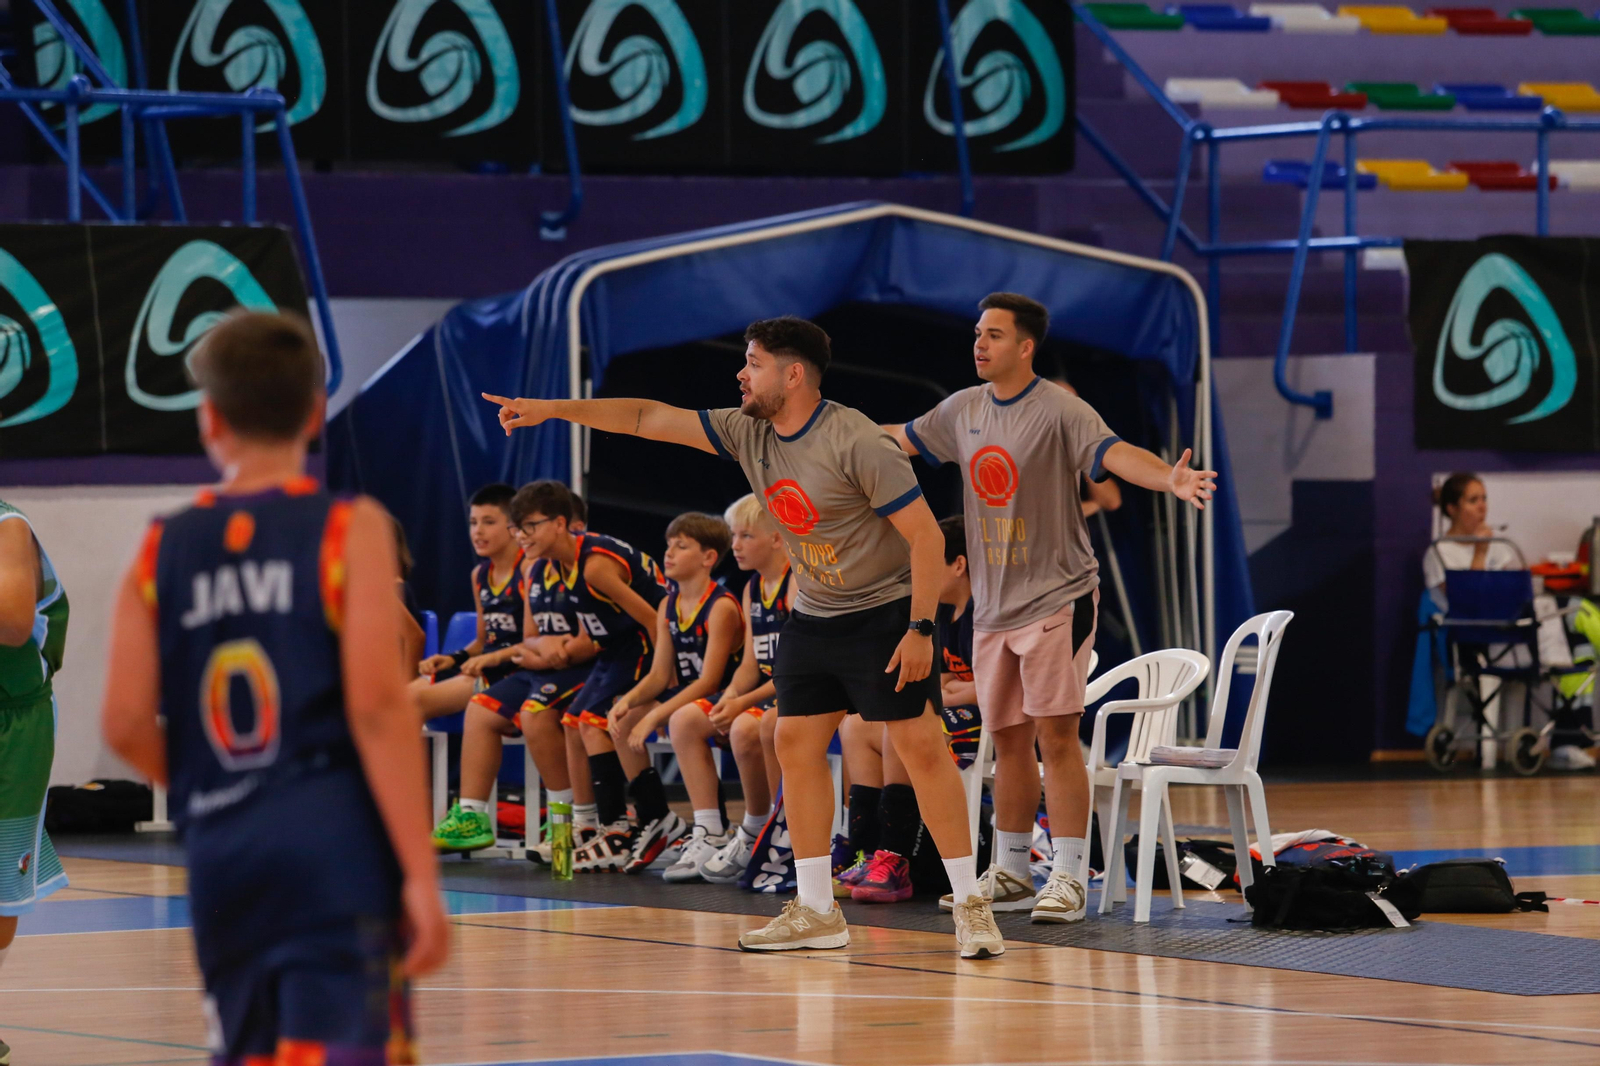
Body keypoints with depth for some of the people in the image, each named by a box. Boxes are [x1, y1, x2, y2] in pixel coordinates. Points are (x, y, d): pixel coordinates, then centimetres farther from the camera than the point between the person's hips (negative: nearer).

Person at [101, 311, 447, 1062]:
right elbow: (377, 704, -11)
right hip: (334, 842, -4)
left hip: (221, 857, 4)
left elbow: (126, 725, 1)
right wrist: (420, 874, -11)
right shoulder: (348, 529, -2)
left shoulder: (162, 550, 8)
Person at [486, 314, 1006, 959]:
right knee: (796, 742, 3)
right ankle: (816, 912, 8)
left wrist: (920, 628, -23)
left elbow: (925, 532, -20)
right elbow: (649, 419, 4)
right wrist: (552, 409, 1)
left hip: (884, 612, -8)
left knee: (920, 744, -11)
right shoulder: (748, 432, 0)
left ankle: (969, 904, -7)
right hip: (813, 617, 8)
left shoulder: (856, 442, -21)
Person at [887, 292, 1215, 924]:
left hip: (1055, 598, -7)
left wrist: (1170, 480, -48)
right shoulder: (964, 410, 9)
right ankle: (1010, 874, 22)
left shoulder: (1059, 411, -13)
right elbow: (903, 440, 26)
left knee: (1056, 736, -10)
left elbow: (1113, 453, -28)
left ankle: (1068, 878, -8)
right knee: (1008, 740, 13)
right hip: (993, 605, 7)